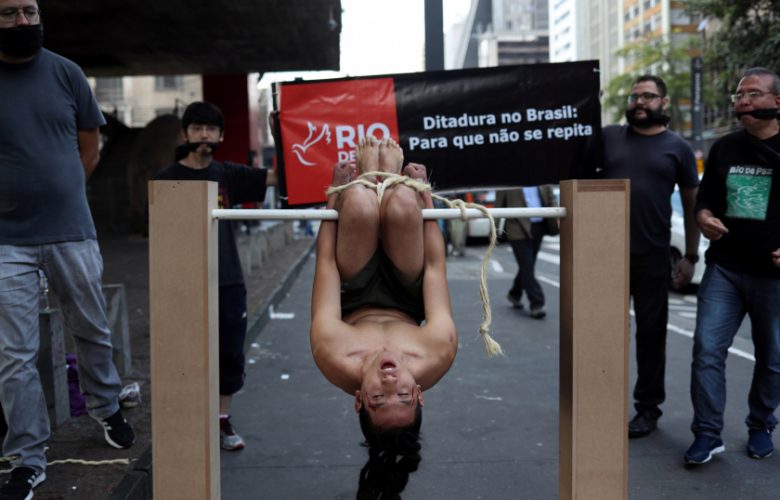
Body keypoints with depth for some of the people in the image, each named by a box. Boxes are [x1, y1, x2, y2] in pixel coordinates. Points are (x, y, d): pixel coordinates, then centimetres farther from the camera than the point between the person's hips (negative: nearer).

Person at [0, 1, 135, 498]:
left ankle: (107, 409, 40)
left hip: (71, 231, 1)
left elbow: (90, 143, 12)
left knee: (93, 331, 15)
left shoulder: (65, 72, 2)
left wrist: (61, 193, 12)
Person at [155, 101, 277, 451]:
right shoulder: (169, 178, -1)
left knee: (231, 354, 10)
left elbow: (275, 176, 1)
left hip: (228, 281, 4)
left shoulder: (227, 174, 7)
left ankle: (223, 421, 25)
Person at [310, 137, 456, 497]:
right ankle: (390, 177, 20)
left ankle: (370, 176, 17)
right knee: (402, 204, -21)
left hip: (353, 303, 0)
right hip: (407, 305, 1)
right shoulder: (436, 359, -42)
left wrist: (335, 194, -23)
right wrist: (425, 196, -20)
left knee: (359, 203, -24)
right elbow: (436, 266, -31)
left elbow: (326, 263, -33)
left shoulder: (337, 363, -44)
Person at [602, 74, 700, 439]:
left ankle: (648, 408, 20)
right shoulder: (609, 137, 6)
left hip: (652, 257, -1)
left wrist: (691, 256, 2)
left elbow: (692, 204, 6)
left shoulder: (677, 148, 4)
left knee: (651, 332, 7)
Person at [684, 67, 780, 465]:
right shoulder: (723, 148, 9)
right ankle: (708, 432, 4)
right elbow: (704, 198, 17)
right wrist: (704, 218, -7)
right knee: (707, 349, -6)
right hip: (723, 268, 2)